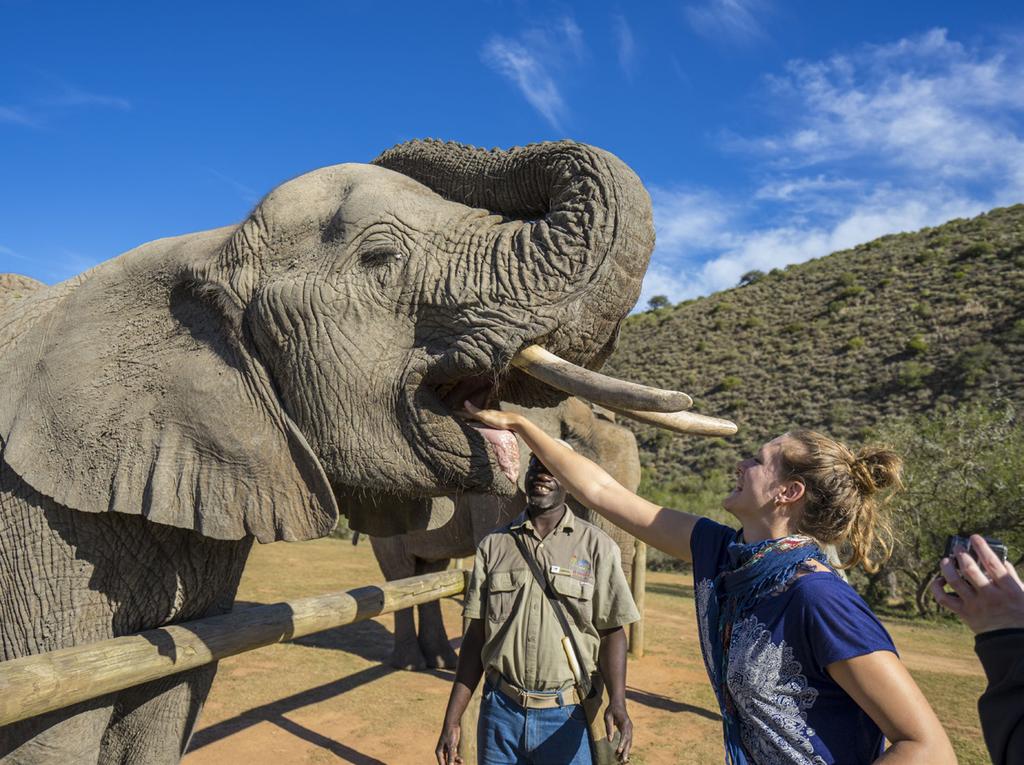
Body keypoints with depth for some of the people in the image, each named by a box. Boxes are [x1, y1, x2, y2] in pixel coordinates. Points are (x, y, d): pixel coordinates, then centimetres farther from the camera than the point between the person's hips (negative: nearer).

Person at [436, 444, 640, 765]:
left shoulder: (597, 546, -4)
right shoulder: (494, 545, 2)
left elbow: (611, 632, -4)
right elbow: (476, 635, 4)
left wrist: (617, 703, -19)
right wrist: (452, 720, 3)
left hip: (568, 716, -1)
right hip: (500, 712, 2)